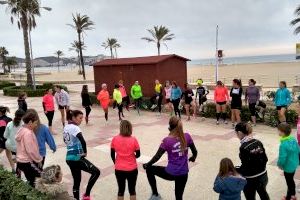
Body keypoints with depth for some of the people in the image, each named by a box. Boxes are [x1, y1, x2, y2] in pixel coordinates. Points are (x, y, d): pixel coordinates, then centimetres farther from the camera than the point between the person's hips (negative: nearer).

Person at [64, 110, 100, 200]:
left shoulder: (66, 127, 10)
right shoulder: (74, 128, -17)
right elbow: (83, 141, -31)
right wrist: (85, 152, -16)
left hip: (69, 157, 9)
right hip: (76, 158, -9)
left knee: (76, 180, 17)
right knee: (96, 172, -1)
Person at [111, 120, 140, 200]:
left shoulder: (115, 139, -9)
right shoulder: (133, 140, -14)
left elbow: (112, 154, 0)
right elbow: (138, 154, -4)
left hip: (119, 169, 1)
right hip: (132, 169, -1)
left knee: (121, 190, 17)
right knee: (132, 190, 16)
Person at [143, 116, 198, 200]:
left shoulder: (167, 140, -16)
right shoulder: (187, 136, -6)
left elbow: (157, 157, -11)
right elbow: (195, 152, 6)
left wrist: (147, 165, 5)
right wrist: (193, 158, 28)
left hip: (171, 173, -4)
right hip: (183, 173, 4)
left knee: (149, 169, 19)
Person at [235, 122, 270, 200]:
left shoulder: (244, 147, -25)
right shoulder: (258, 142, -5)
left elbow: (245, 167, -23)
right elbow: (265, 159, 3)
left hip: (251, 180, -6)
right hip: (263, 175, 6)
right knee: (263, 193, 31)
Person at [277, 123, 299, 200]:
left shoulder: (283, 145, -32)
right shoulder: (294, 139, -10)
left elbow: (282, 158, -26)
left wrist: (279, 164, -6)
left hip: (288, 167, -7)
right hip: (294, 165, 7)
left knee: (289, 183, 14)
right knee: (291, 180, 28)